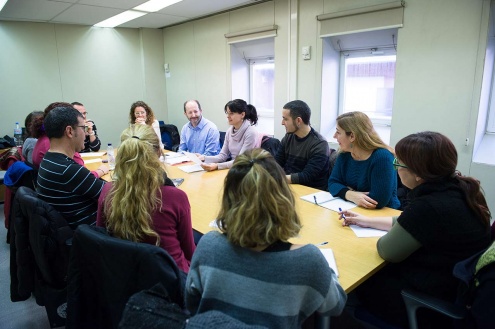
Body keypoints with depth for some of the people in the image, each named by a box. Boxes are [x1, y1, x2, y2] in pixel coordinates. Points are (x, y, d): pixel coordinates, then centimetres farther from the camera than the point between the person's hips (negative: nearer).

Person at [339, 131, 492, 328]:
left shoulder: (429, 206, -32)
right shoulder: (459, 189, -4)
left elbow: (387, 250, -17)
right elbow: (408, 224, 10)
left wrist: (384, 236, 4)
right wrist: (367, 221, 14)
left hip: (437, 304, -8)